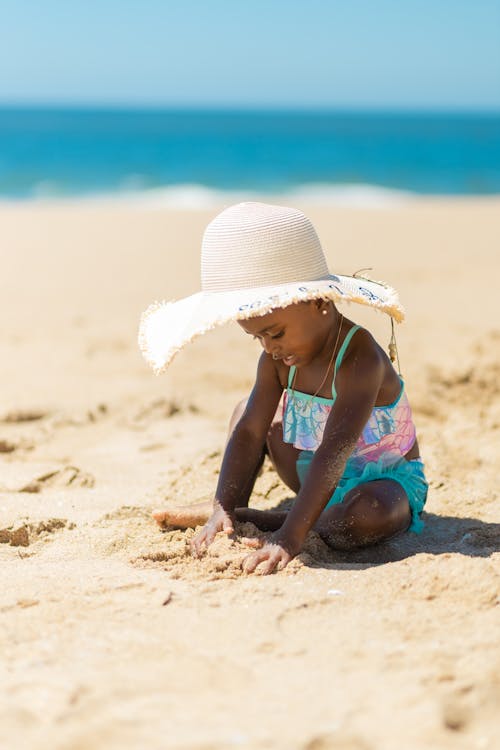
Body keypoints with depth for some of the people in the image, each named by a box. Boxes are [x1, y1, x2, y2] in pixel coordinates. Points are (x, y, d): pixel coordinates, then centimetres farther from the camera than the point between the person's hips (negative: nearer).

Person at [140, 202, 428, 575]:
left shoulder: (360, 361, -32)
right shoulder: (278, 359, -9)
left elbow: (333, 454, -40)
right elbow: (249, 432, -12)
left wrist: (289, 538, -47)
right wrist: (225, 508, -24)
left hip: (385, 480, -6)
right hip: (318, 479, 7)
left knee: (362, 520, -39)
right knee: (247, 410, 5)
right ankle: (232, 513, 1)